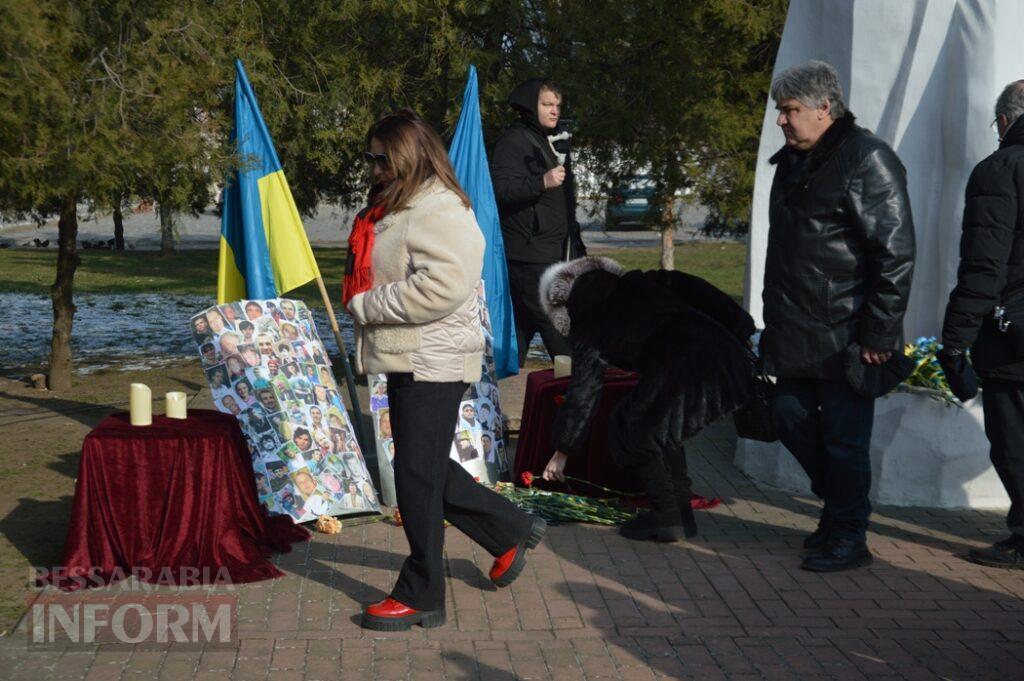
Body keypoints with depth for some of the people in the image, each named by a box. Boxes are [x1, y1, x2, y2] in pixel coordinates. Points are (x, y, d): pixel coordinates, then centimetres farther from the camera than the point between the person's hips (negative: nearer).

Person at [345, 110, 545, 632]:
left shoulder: (440, 212, -17)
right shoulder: (394, 207, 16)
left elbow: (441, 286, -29)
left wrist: (366, 306, -20)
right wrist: (363, 307, 8)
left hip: (432, 364, -11)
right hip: (405, 361, 11)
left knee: (418, 476, -3)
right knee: (429, 471, 17)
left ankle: (421, 597, 8)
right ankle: (511, 533, 33)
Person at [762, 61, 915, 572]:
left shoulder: (867, 160, -12)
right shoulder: (792, 162, 15)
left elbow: (895, 254, -16)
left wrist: (879, 335, -18)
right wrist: (773, 321, 21)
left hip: (845, 335, -8)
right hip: (795, 334, 9)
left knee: (844, 438, -1)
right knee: (793, 420, 13)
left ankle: (848, 537, 14)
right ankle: (838, 507, 32)